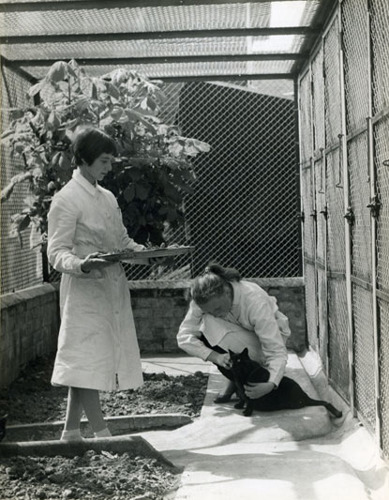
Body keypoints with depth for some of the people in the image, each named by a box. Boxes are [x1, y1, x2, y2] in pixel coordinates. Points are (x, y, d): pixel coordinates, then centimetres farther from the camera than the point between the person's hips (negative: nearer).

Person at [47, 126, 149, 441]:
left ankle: (71, 431, 20)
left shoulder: (108, 198, 15)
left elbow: (123, 241, 21)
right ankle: (103, 435, 1)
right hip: (85, 291, -7)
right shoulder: (67, 199, -8)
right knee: (87, 362, -3)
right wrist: (82, 264, -32)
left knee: (85, 366, 11)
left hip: (113, 290, 8)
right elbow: (57, 252, -12)